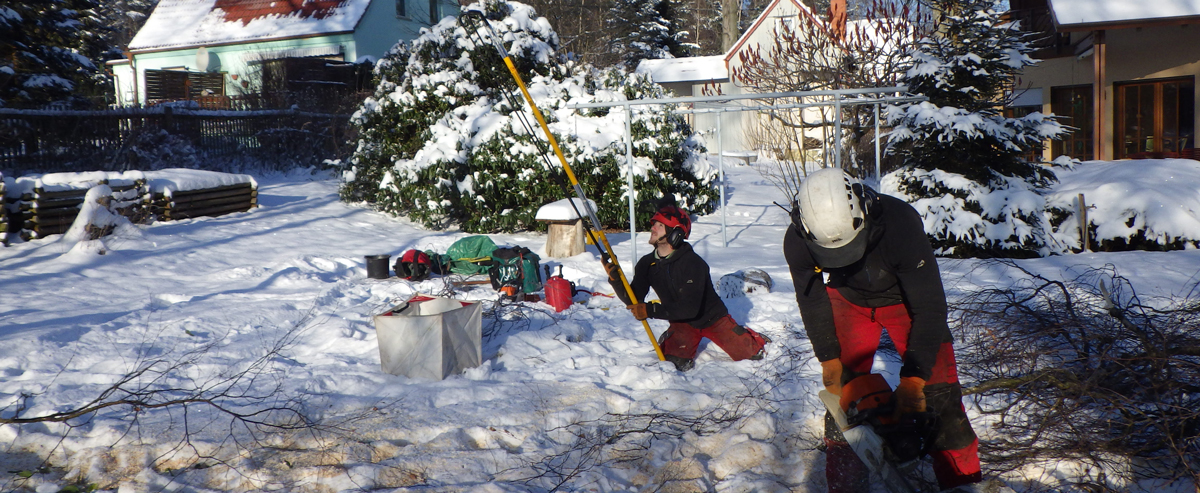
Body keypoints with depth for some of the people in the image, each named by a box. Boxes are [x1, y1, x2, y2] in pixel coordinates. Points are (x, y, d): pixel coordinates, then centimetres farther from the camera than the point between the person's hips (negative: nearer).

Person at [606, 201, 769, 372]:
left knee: (748, 354, -8)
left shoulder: (692, 263, -28)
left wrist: (650, 310, -41)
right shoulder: (647, 264, -10)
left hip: (711, 318, -3)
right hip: (681, 323, 3)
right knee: (675, 361, -21)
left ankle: (755, 339, 29)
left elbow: (690, 308, -35)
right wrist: (616, 280, -32)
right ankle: (690, 342, 14)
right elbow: (634, 301, -14)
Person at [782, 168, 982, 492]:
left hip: (905, 298, -2)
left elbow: (929, 308, -33)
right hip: (849, 300, 2)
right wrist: (829, 358, -12)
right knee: (841, 388, -4)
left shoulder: (900, 223, -40)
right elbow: (812, 300, -9)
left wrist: (912, 380, -33)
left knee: (938, 388, -8)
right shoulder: (797, 243, -30)